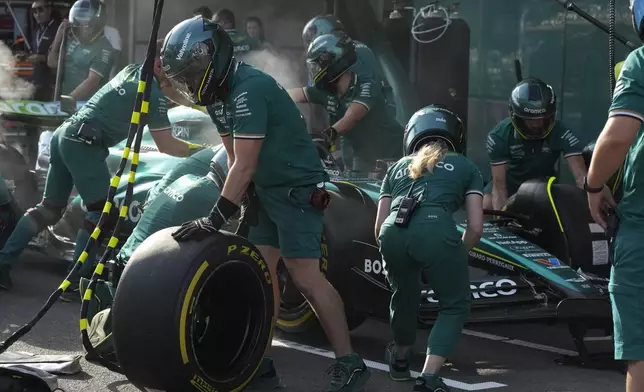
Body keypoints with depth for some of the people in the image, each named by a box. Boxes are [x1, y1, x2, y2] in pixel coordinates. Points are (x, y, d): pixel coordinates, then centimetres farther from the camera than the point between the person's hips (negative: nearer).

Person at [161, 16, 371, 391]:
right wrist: (239, 205, 6)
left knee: (306, 277, -14)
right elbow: (234, 159, 10)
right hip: (266, 190, 10)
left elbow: (245, 166, -25)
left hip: (297, 189, -10)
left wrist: (214, 220, -24)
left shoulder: (249, 89, -24)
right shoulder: (220, 92, 7)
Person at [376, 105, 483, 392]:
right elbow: (476, 227, 17)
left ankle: (400, 360, 54)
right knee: (455, 306, 18)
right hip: (435, 231, -3)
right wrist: (458, 253, 34)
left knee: (404, 297, 31)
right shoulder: (466, 166, 28)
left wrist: (394, 252, 44)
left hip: (392, 234, 3)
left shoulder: (397, 167, 34)